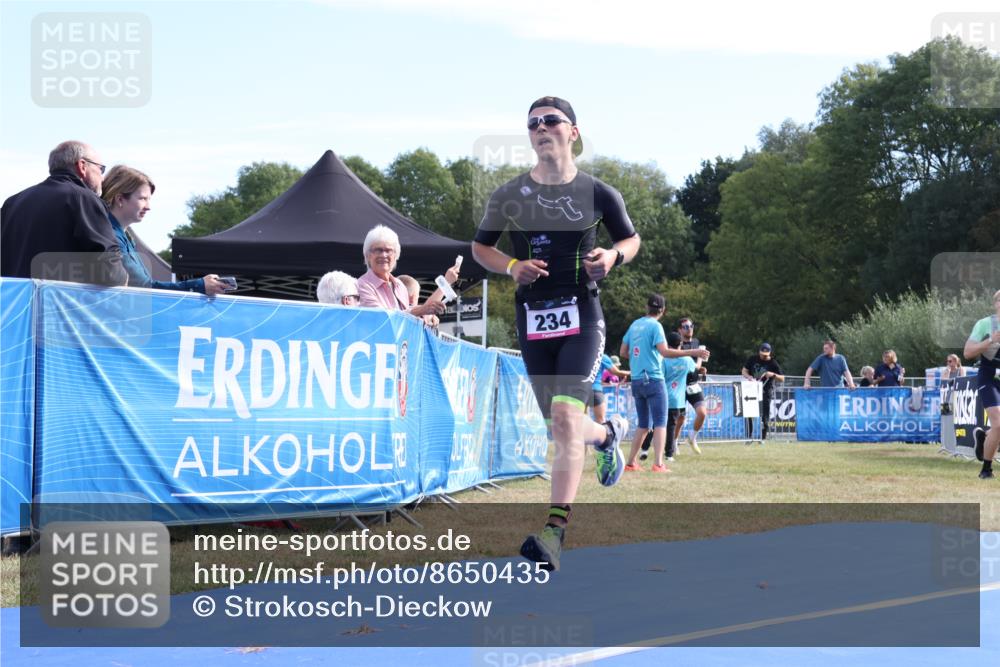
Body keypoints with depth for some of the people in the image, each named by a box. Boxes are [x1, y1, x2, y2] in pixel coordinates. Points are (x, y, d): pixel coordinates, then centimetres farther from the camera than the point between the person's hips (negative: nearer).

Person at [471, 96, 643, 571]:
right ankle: (609, 433, 47)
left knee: (565, 414, -19)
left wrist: (613, 256, -9)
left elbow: (631, 238, 13)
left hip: (581, 312, -3)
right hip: (532, 314, 3)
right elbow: (480, 246, 14)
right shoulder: (509, 195, 4)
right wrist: (512, 266, -6)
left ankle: (555, 530, -19)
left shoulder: (596, 193, 0)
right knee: (559, 424, 10)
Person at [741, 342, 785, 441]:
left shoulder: (773, 364, -4)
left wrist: (773, 375, -23)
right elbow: (744, 370, 11)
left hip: (766, 391, -3)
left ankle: (763, 437, 4)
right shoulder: (753, 359, 4)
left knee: (764, 415, -5)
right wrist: (748, 376, -11)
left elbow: (782, 379, -4)